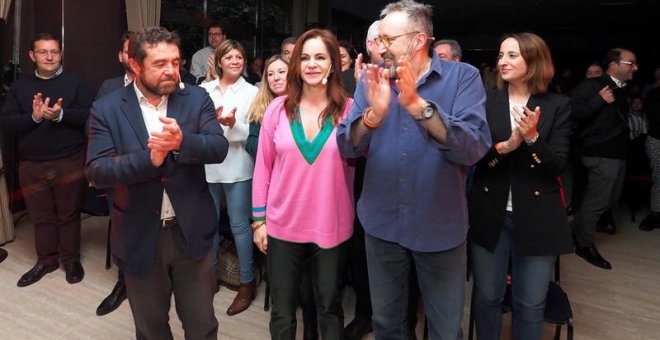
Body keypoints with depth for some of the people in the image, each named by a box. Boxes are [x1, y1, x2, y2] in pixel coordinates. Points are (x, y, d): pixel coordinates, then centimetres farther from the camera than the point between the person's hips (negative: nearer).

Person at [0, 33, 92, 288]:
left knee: (69, 214, 7)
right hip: (31, 164, 3)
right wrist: (33, 117, -16)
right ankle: (46, 260, 28)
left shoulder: (76, 81, 1)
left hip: (70, 161, -3)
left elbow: (89, 115, -10)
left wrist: (60, 115, -24)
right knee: (41, 216, 12)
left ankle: (71, 259, 23)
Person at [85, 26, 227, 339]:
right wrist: (149, 158, -28)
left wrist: (183, 141, -31)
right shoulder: (107, 109, -5)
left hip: (191, 231, 0)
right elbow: (96, 171, -13)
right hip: (140, 237, 0)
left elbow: (219, 148, -12)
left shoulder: (197, 99, -2)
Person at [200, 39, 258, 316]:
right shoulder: (204, 90, 7)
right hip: (207, 165, 4)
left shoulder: (251, 92, -1)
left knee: (239, 225, 3)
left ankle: (247, 283, 17)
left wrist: (234, 124, -24)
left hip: (236, 167, -3)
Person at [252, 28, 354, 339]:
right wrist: (259, 220, 3)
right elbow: (263, 166, 1)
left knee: (329, 307, 19)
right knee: (282, 311, 16)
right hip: (282, 226, 1)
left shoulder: (349, 109, -6)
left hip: (331, 227, -1)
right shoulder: (278, 108, -3)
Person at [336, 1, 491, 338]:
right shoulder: (372, 80, -1)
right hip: (382, 224, 3)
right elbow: (347, 147, -12)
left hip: (440, 227, -2)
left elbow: (474, 149, -24)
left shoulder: (463, 77, -10)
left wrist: (417, 104, -35)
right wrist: (374, 114, -31)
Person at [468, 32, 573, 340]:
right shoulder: (485, 102, 2)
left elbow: (557, 165, -6)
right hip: (489, 213, 1)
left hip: (536, 217, 0)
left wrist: (532, 138, -21)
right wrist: (502, 147, -22)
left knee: (530, 304, 12)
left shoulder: (557, 106, 0)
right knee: (486, 297, 13)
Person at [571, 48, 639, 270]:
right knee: (597, 200, -5)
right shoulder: (593, 85, -12)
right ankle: (584, 244, 10)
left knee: (610, 199, 17)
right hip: (601, 153, -10)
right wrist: (599, 100, -26)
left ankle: (578, 230, 32)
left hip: (617, 151, 10)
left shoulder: (620, 90, 15)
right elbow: (573, 113, -24)